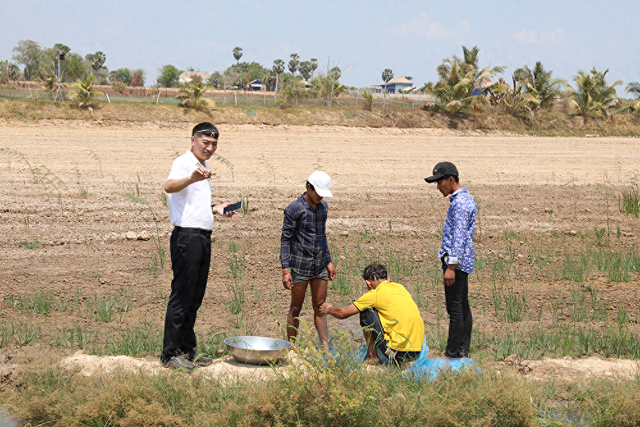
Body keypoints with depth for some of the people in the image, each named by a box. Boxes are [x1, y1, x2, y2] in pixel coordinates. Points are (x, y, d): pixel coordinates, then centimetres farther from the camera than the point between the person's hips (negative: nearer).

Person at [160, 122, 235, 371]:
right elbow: (169, 186, -32)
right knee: (181, 296, -9)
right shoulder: (183, 163, -9)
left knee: (195, 298, 12)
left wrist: (216, 209, 17)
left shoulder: (203, 167, 20)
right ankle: (170, 353, -6)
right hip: (186, 236, -9)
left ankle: (187, 350, 19)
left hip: (203, 238, 9)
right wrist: (191, 179, -51)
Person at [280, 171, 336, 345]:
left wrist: (329, 261, 19)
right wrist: (285, 270, -16)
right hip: (300, 266, -6)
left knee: (320, 308, 7)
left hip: (319, 266, 6)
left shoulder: (323, 207, 9)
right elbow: (285, 239, -10)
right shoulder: (294, 209, -11)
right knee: (296, 308, 3)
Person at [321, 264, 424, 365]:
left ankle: (373, 357, 10)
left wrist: (328, 309, 30)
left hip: (397, 352, -6)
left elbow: (343, 313, 8)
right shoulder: (400, 287, 14)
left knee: (365, 313, 8)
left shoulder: (375, 294, -3)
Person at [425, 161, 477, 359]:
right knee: (463, 306, 12)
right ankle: (463, 351, 16)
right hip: (464, 261, 11)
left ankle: (452, 354, -4)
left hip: (456, 260, -11)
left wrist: (451, 267, -24)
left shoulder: (460, 203, -16)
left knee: (455, 307, -7)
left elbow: (459, 237, -22)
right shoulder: (467, 199, 17)